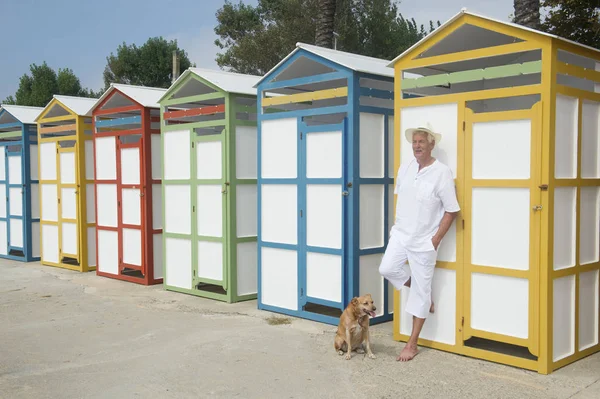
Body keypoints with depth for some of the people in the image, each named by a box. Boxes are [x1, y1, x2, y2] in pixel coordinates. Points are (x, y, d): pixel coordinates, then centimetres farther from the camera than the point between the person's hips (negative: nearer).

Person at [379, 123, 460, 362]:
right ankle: (423, 294, 24)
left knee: (420, 293, 2)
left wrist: (435, 240, -15)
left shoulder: (442, 172, -17)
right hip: (401, 234, 6)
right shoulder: (405, 167, 1)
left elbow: (451, 211, -14)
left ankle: (412, 345, 14)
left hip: (424, 241, -6)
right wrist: (395, 225, 10)